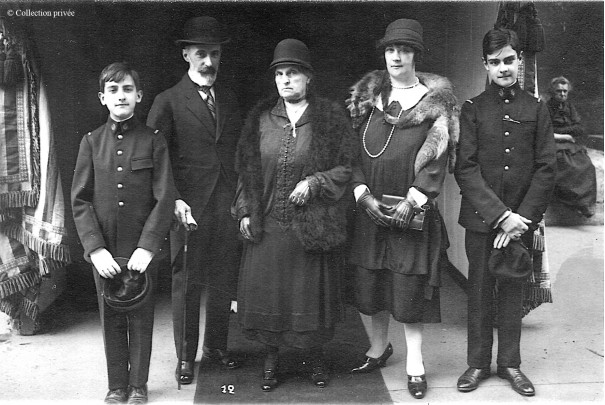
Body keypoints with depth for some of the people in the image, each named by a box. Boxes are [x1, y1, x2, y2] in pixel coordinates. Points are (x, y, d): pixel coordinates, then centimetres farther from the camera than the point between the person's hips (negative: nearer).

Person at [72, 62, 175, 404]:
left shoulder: (153, 140, -1)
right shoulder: (91, 142, 5)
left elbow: (164, 198, -6)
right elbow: (80, 201, 1)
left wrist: (146, 247, -15)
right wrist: (96, 248, -10)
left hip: (143, 248, -2)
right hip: (103, 249, 2)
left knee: (141, 318, 8)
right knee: (111, 319, 10)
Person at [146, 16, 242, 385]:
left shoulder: (229, 99, 14)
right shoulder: (168, 101, -1)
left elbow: (240, 150, 13)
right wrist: (172, 199, -18)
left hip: (229, 203, 4)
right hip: (190, 206, -4)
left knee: (224, 280, 11)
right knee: (187, 282, 5)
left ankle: (217, 345, 30)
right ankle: (186, 356, 20)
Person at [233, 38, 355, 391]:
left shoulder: (331, 118, -3)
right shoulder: (261, 118, 6)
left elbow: (346, 167, -2)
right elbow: (248, 169, 9)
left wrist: (314, 183, -17)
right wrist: (245, 211, 3)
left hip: (312, 224, -2)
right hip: (267, 224, 3)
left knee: (310, 290, 8)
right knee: (267, 289, 8)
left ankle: (314, 353, 30)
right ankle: (272, 356, 26)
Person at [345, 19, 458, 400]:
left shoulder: (435, 99, 1)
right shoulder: (368, 96, 9)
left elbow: (438, 156, -6)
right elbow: (352, 150, 4)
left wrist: (413, 200, -15)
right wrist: (363, 194, -9)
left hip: (414, 210, -3)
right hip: (371, 207, 3)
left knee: (411, 286, 0)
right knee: (370, 282, 10)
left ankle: (415, 364, 13)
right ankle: (379, 347, 30)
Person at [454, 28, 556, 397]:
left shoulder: (536, 109, 5)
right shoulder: (473, 109, 1)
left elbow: (547, 169, 1)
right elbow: (465, 169, -7)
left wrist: (524, 217, -9)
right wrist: (501, 214, -15)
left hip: (521, 219, 1)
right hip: (481, 218, -1)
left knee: (513, 291, 10)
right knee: (480, 291, 7)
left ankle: (510, 363, 24)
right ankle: (478, 363, 21)